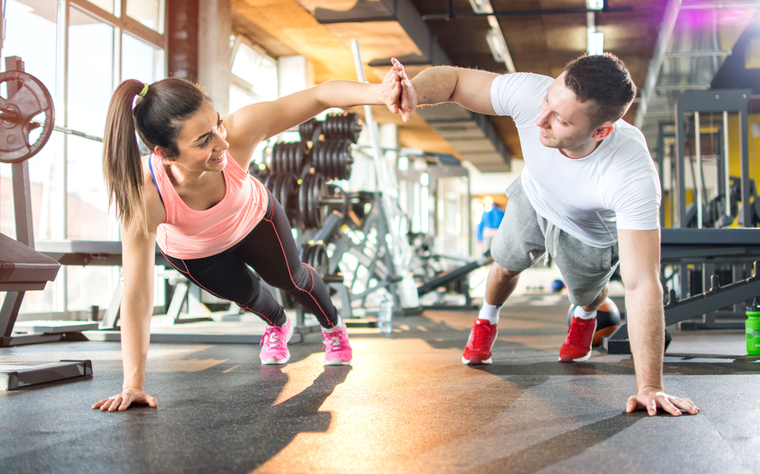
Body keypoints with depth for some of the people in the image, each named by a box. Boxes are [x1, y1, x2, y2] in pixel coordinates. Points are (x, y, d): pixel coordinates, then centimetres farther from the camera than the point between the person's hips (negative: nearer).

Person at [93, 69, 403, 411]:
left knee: (290, 277, 19)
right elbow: (136, 297, -41)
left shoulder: (237, 132, -45)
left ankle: (333, 328, 54)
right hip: (192, 252, 0)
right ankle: (278, 326, 61)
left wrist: (378, 92, -67)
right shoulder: (144, 197, -46)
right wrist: (133, 385, -42)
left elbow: (320, 95, -47)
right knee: (244, 294, 22)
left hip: (252, 218, 0)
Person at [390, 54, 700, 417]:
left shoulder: (635, 177, -49)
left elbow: (642, 285, -47)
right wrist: (415, 93, -52)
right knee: (506, 264, 24)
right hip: (533, 199, 2)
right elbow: (452, 78, -27)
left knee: (586, 292, 25)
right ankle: (487, 321, 60)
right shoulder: (529, 94, -42)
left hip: (592, 234, -2)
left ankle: (585, 317, 64)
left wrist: (649, 387, -47)